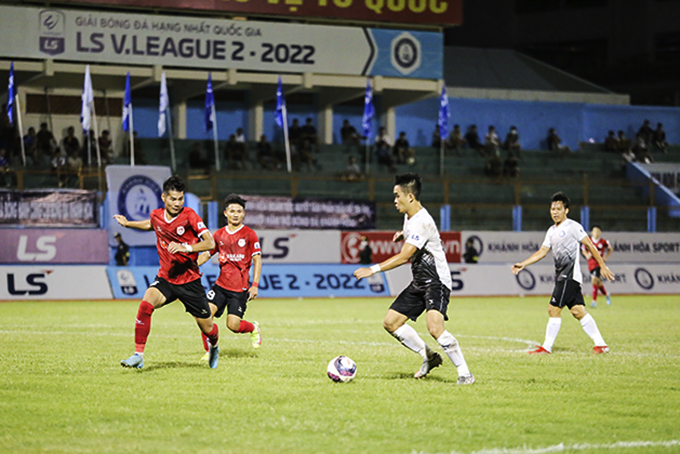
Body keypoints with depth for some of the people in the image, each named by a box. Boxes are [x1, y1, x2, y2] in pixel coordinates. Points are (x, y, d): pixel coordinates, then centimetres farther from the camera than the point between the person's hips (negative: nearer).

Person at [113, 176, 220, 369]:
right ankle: (138, 355, -21)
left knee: (207, 328, 5)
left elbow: (210, 243, -21)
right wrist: (127, 223, 27)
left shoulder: (189, 215, -14)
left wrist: (186, 247, -34)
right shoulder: (156, 215, 0)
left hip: (189, 280, -3)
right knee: (146, 304, -28)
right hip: (165, 278, 3)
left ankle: (214, 346, 44)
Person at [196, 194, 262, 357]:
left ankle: (253, 328, 24)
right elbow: (206, 254, 17)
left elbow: (257, 259, -4)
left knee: (233, 325, -10)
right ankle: (209, 351, 2)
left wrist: (255, 285, -12)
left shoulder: (249, 234, -3)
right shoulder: (219, 235, 8)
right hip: (221, 285, 4)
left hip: (240, 288, -4)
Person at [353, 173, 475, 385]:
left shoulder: (422, 222, -22)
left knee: (435, 328, -28)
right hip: (419, 282, 10)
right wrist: (404, 234, 14)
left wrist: (373, 269, -27)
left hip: (436, 282, -10)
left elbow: (404, 257, -27)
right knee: (391, 322, 6)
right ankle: (429, 357, 18)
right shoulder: (409, 216, 9)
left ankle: (465, 373, -17)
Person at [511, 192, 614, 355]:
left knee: (554, 309, -9)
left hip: (569, 275, -8)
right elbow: (542, 252, 20)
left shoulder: (572, 226, -5)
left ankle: (547, 347, -3)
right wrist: (523, 264, 11)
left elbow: (590, 245, -6)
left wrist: (602, 266, -9)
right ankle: (600, 344, 4)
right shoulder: (552, 231, 18)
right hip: (561, 276, 8)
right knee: (578, 310, 3)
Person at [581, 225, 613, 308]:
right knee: (598, 282, 11)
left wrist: (606, 257, 2)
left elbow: (610, 248, 13)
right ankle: (606, 294, 39)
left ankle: (594, 301, -16)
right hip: (591, 264, 3)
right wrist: (587, 255, -5)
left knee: (595, 280, -19)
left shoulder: (603, 242, -3)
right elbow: (583, 250, 14)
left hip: (599, 263, -3)